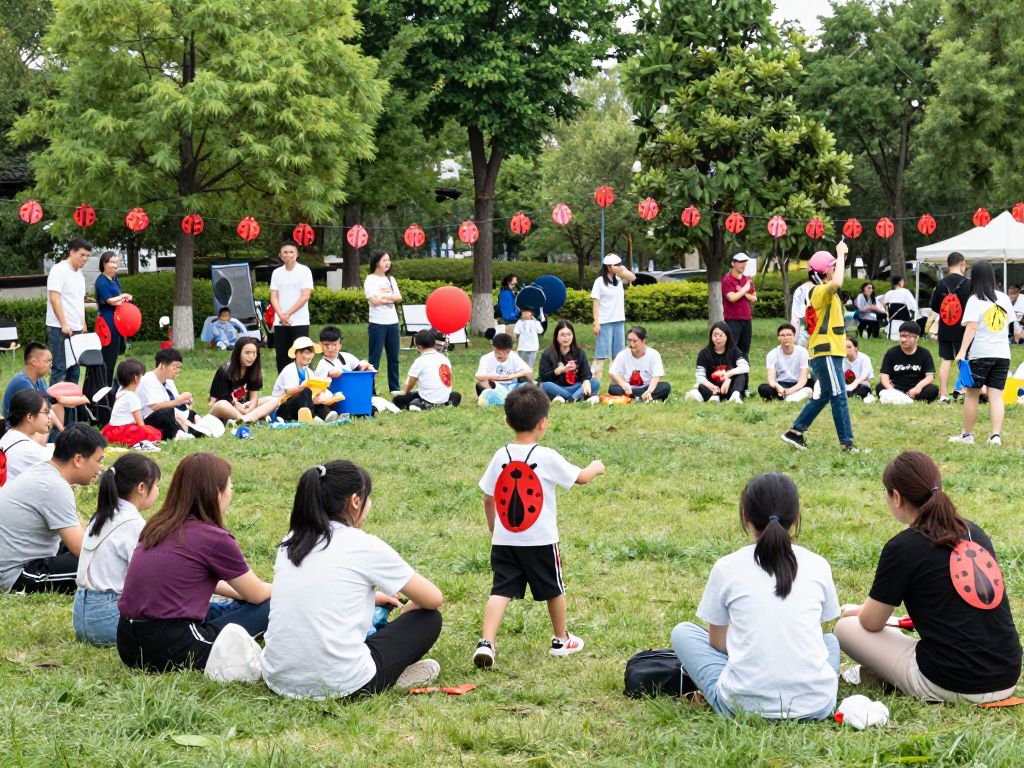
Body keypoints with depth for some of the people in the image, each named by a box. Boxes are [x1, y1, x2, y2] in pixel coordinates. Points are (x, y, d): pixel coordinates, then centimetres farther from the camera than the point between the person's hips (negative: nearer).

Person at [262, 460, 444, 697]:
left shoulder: (291, 542, 10)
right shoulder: (365, 546, -5)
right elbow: (434, 599, 4)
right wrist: (408, 609, 26)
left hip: (279, 680, 6)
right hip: (339, 685, -6)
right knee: (429, 619, 13)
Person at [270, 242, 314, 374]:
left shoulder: (304, 271, -2)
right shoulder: (277, 273, 10)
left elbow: (305, 296, -9)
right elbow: (274, 297, 6)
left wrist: (288, 313, -13)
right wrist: (281, 315, -12)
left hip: (300, 322, -4)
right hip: (280, 322, 4)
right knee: (282, 358, 5)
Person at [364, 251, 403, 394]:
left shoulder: (390, 279, 14)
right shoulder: (371, 280, -5)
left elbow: (399, 297, 3)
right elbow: (374, 300, -16)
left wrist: (384, 296, -11)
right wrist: (391, 297, -4)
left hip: (393, 322, 6)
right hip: (377, 323, -6)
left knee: (394, 357, 10)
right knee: (374, 358, -5)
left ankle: (394, 388, 17)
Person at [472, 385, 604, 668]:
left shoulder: (500, 456, 0)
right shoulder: (547, 458, -12)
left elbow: (488, 499, 6)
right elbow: (581, 477, 1)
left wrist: (494, 531, 20)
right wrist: (595, 467, 24)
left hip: (504, 540, 3)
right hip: (540, 540, -3)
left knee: (501, 590, 0)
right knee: (554, 590, 17)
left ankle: (486, 642, -18)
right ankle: (561, 640, 33)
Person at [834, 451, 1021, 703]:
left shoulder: (903, 548, -8)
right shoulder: (975, 533, 10)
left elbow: (871, 622, 2)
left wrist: (857, 611, 26)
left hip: (951, 686, -6)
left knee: (846, 627, 10)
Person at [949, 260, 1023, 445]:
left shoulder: (975, 300, -8)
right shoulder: (1004, 298, 8)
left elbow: (971, 327, -18)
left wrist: (962, 351, -23)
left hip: (980, 354, -4)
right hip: (1002, 354, 4)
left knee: (972, 394, 8)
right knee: (996, 396, 3)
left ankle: (967, 435, 16)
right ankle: (996, 435, -8)